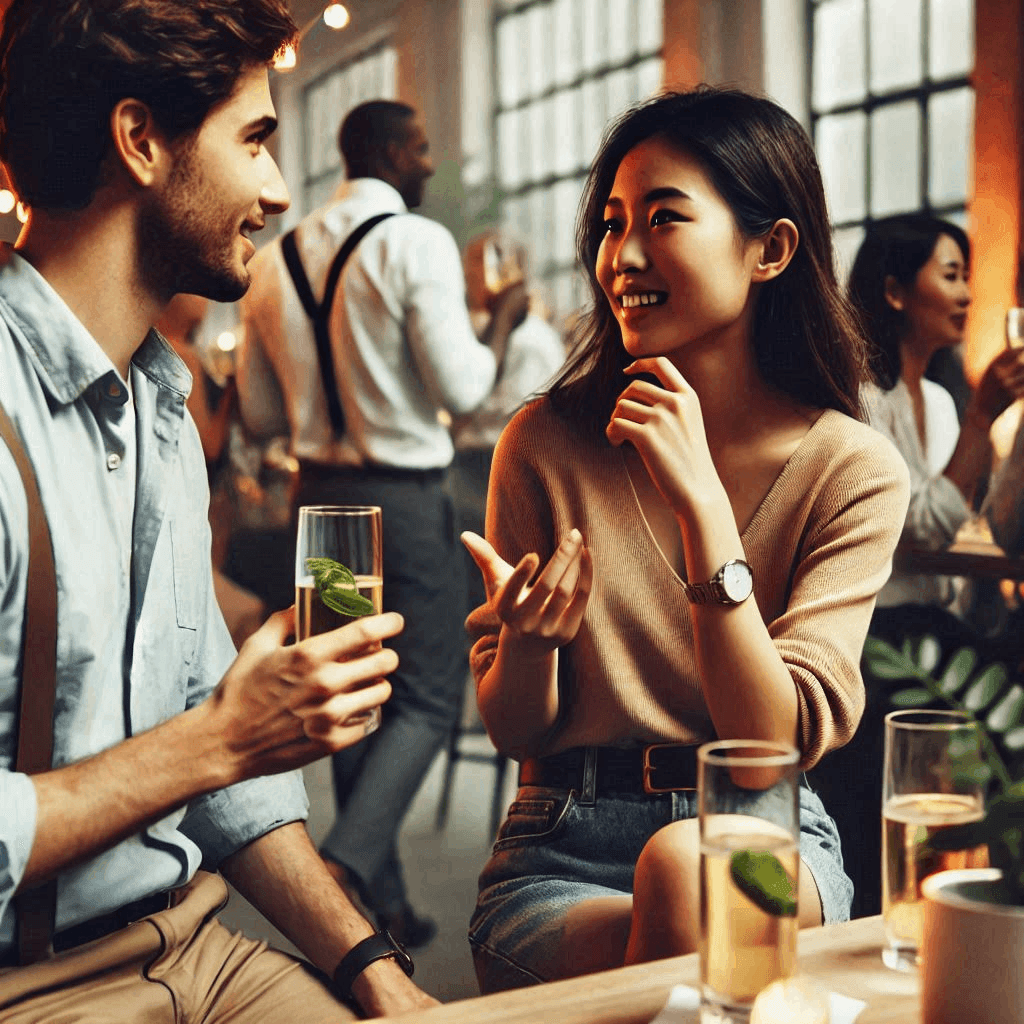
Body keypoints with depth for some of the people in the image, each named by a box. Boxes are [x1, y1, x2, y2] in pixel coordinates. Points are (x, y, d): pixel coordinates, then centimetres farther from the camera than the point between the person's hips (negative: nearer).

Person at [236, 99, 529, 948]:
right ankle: (348, 863, -16)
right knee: (428, 698, 3)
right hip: (404, 495, -6)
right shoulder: (418, 242, -11)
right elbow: (460, 390, -15)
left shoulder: (277, 258, 8)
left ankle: (381, 900, 23)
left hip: (318, 492, 7)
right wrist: (503, 319, 2)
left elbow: (260, 414, 12)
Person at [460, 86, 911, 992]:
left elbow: (777, 741, -15)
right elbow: (512, 729, 3)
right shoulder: (547, 445, -3)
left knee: (685, 868, -35)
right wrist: (529, 642, -22)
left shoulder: (855, 469, -5)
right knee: (676, 948, -33)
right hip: (564, 843, 1)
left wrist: (701, 504, -23)